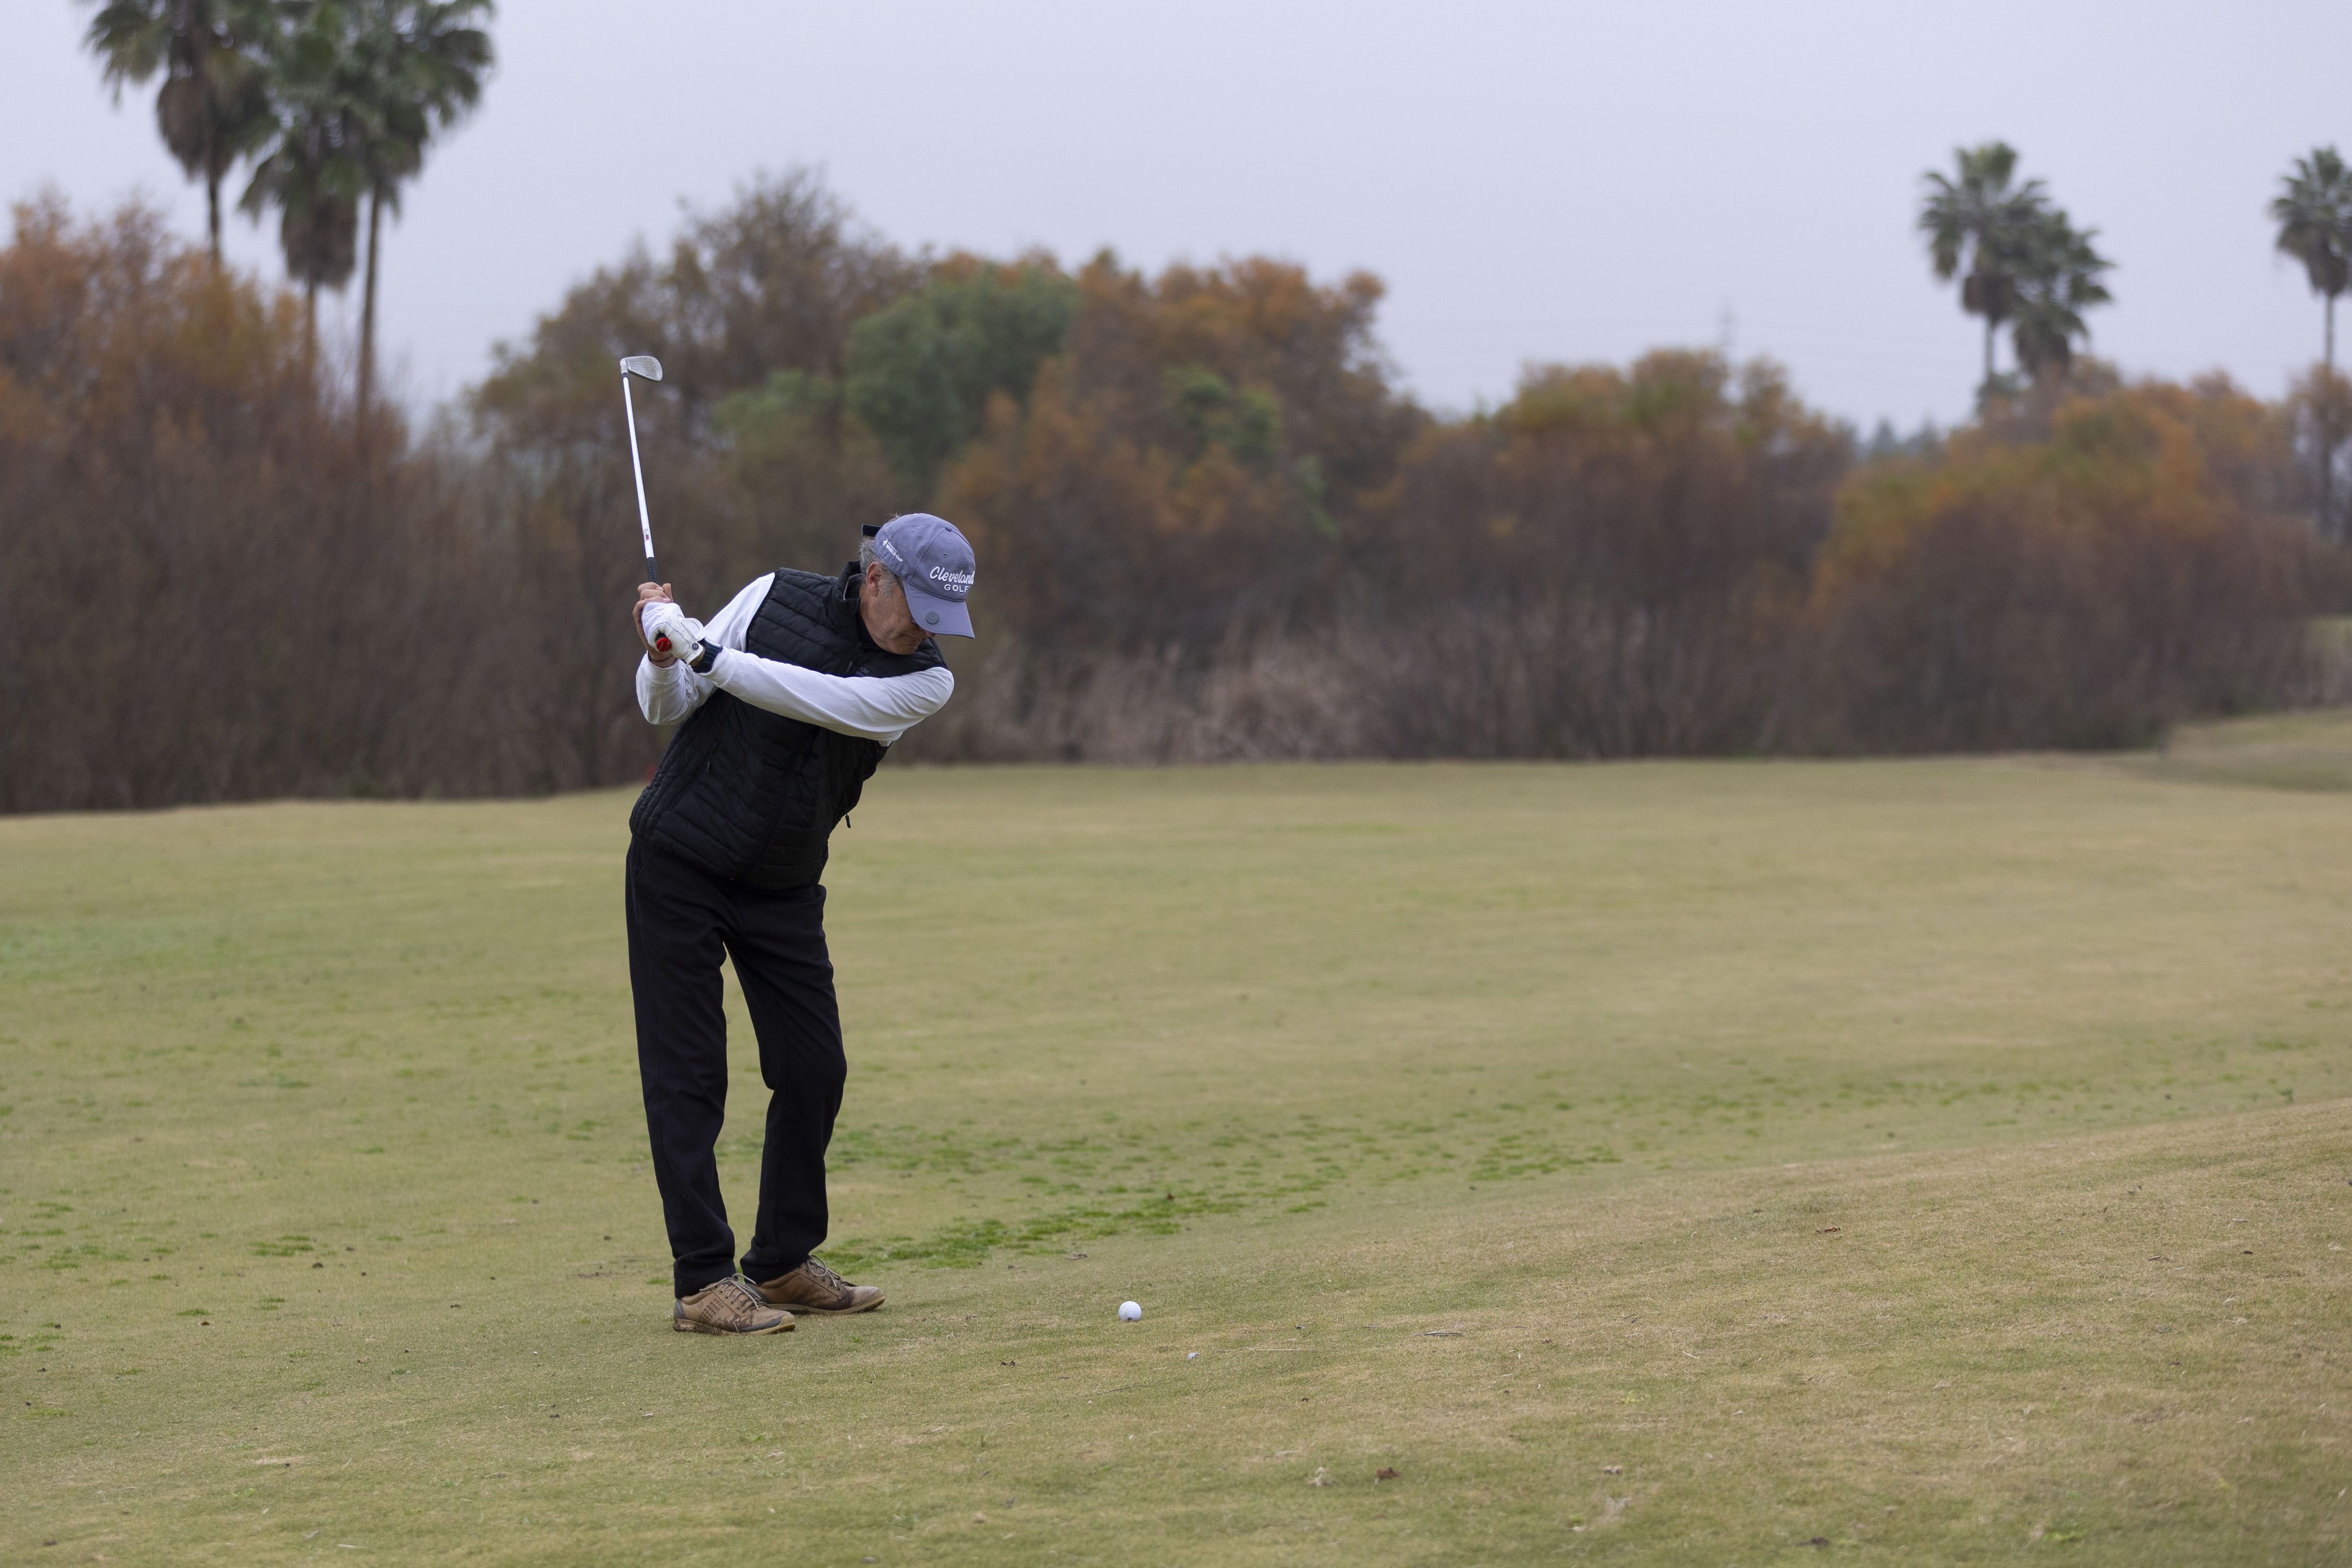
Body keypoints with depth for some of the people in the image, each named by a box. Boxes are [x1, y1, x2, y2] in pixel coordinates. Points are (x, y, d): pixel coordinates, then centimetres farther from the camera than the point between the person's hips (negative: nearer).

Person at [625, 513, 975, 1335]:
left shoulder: (924, 681, -9)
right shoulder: (777, 597, -9)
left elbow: (818, 701, -26)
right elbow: (666, 707, -4)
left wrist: (697, 647, -32)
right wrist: (662, 657, -26)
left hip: (784, 889, 3)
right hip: (679, 860, -3)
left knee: (814, 1069, 1)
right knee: (687, 1074, -6)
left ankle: (784, 1263, 16)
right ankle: (704, 1282, -9)